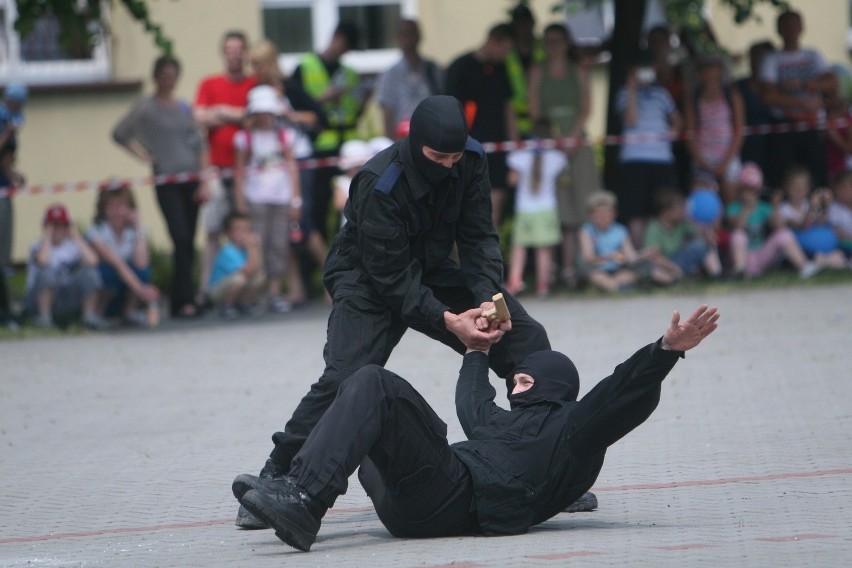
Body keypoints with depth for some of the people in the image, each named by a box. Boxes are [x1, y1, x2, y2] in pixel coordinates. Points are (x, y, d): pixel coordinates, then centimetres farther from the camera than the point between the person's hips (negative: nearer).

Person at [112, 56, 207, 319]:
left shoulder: (184, 107, 14)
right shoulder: (146, 108, 0)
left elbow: (199, 144, 15)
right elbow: (119, 133, -3)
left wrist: (204, 179, 8)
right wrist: (143, 156, -4)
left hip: (191, 179, 5)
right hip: (166, 183, -5)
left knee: (189, 244, 3)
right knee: (181, 239, -15)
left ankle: (180, 302, 8)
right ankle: (186, 300, -16)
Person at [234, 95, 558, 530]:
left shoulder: (470, 162, -14)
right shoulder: (379, 185, -31)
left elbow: (479, 237, -10)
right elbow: (390, 277, -28)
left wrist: (489, 299, -28)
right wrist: (447, 320, -37)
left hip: (433, 273, 6)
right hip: (368, 281, -6)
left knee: (528, 341, -5)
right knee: (345, 379, -27)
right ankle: (274, 479, -16)